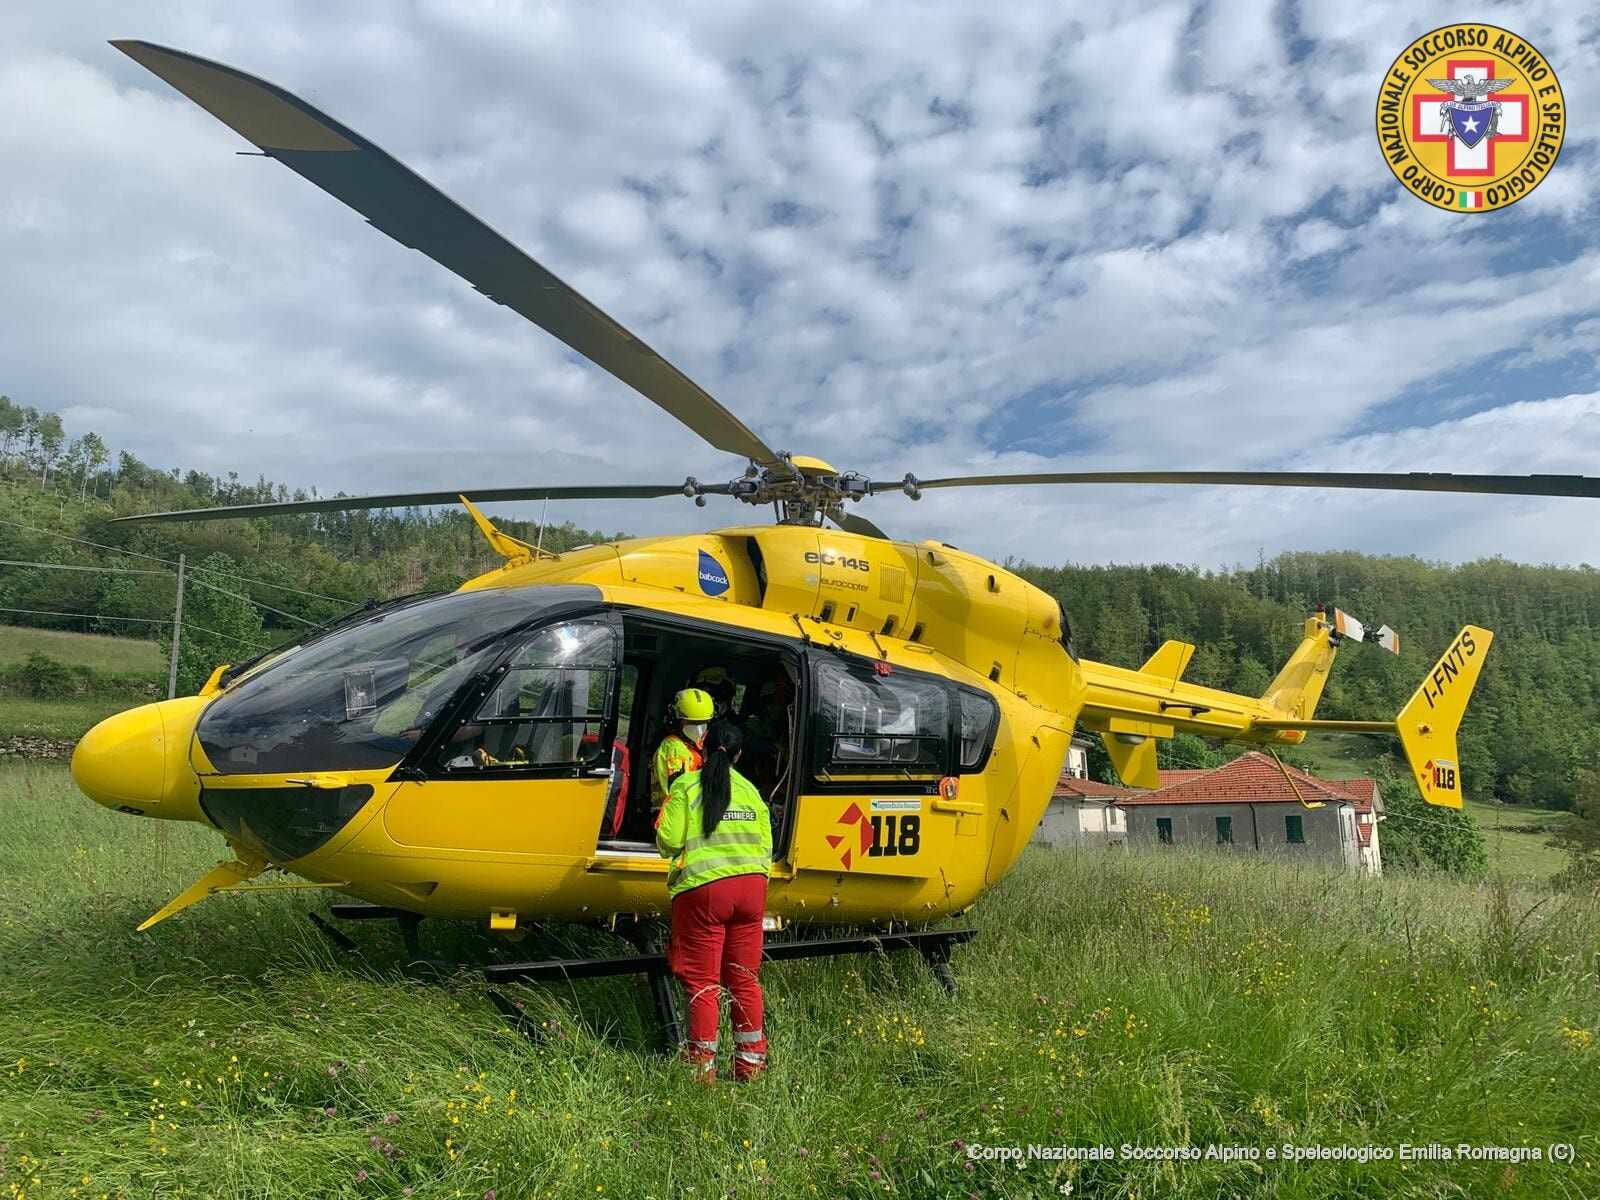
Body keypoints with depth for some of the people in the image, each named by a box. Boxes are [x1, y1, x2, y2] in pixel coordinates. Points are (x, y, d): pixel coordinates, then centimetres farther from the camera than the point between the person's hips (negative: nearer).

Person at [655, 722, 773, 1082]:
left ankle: (703, 1064, 9)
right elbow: (765, 847, 8)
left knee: (702, 981, 5)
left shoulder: (686, 785, -2)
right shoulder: (750, 789, 9)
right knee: (745, 978, 13)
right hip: (750, 887, 4)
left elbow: (668, 841, -8)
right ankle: (750, 1061, 20)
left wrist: (669, 846, 15)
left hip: (703, 888, -4)